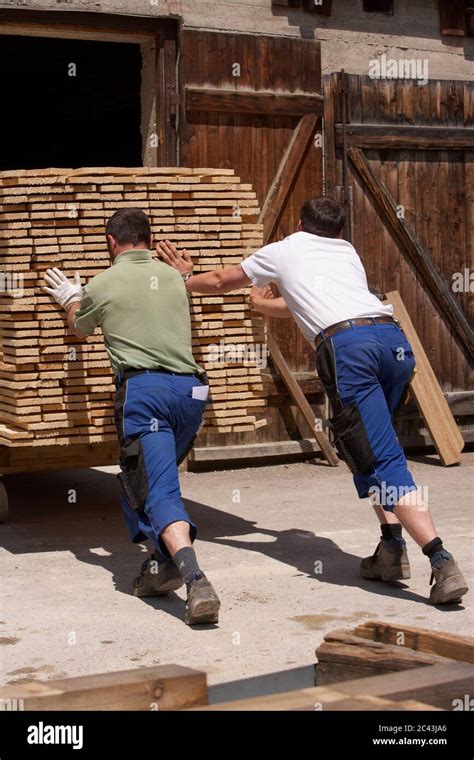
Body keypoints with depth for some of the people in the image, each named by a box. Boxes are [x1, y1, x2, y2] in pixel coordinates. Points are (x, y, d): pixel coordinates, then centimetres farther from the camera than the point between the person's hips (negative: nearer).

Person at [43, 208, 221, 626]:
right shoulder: (173, 277, 20)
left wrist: (71, 300, 52)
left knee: (159, 492, -12)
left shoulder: (103, 284, 9)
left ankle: (197, 582, -32)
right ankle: (164, 564, 17)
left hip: (144, 387, -5)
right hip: (190, 388, 5)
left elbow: (80, 329, 30)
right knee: (152, 478, 25)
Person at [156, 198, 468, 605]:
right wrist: (264, 304, 71)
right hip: (394, 336, 5)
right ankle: (392, 549, 12)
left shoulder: (281, 252, 26)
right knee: (369, 449, 23)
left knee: (382, 462, -9)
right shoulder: (348, 252, 37)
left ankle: (443, 563, -21)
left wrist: (184, 278, 61)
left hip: (346, 342, -5)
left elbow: (219, 282, 41)